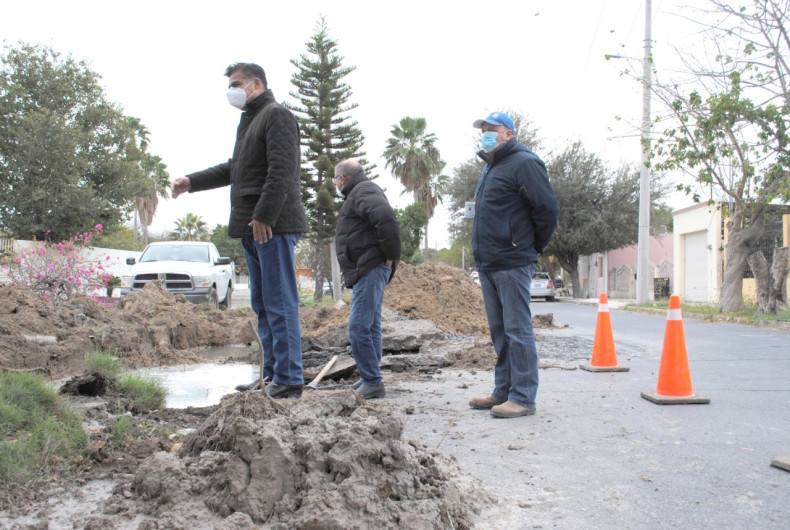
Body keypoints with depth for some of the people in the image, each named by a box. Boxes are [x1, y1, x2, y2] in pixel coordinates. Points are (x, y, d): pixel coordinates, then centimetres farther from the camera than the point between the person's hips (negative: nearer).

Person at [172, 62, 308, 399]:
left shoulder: (277, 115, -6)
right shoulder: (250, 120, 25)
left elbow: (281, 170, -17)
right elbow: (235, 169, 34)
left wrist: (264, 216, -22)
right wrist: (192, 182, 31)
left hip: (273, 226, -10)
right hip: (253, 229, 10)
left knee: (280, 303, -9)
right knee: (262, 304, 12)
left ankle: (289, 380, -6)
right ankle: (273, 374, 19)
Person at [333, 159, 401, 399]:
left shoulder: (364, 191, -10)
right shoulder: (360, 193, 24)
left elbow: (387, 219, -28)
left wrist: (391, 256, -20)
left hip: (371, 269, -11)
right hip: (367, 270, 11)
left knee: (359, 327, -13)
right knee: (371, 325, 14)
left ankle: (372, 382, -10)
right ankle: (370, 380, 21)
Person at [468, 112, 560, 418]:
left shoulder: (523, 163, -7)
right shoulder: (490, 168, 21)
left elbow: (548, 208, -13)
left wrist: (535, 246, -4)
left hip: (512, 264, -9)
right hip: (487, 265, 9)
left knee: (517, 330, -6)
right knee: (499, 331, 14)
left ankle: (523, 397, -1)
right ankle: (503, 391, 22)